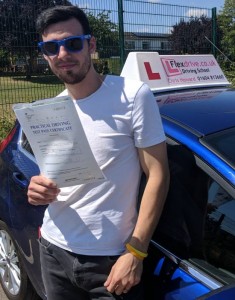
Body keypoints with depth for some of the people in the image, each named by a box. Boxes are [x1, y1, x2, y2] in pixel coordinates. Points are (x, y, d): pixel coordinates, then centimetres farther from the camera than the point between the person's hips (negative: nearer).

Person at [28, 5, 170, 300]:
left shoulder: (133, 95, -13)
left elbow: (158, 175, -12)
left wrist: (135, 252, -15)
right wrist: (39, 190, -10)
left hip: (110, 257, -5)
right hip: (53, 249, 6)